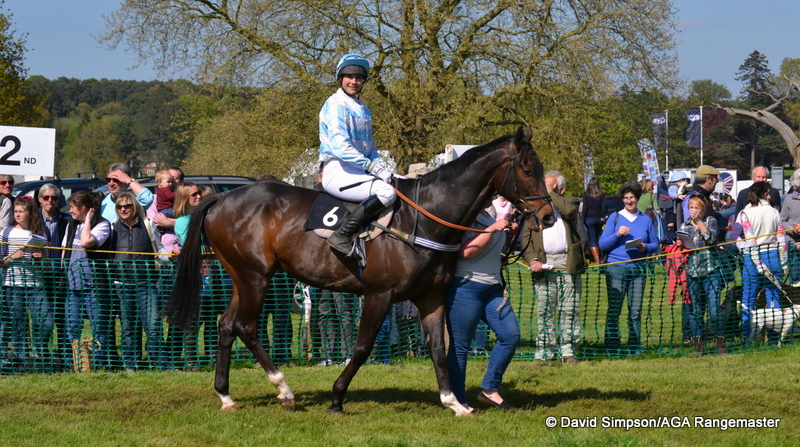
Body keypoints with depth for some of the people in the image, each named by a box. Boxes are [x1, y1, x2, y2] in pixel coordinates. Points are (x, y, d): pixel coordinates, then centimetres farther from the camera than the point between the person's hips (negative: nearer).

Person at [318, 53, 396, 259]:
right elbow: (339, 147, -20)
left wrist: (378, 168, 0)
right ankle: (342, 236, -31)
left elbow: (369, 147, 23)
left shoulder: (363, 109, 18)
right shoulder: (335, 105, -9)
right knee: (386, 191, -29)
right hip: (337, 171, -9)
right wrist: (374, 168, -22)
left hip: (358, 170, 9)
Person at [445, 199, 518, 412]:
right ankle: (458, 401, 4)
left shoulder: (487, 217, 16)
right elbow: (466, 251, -23)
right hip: (466, 287, -9)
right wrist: (492, 229, -21)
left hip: (493, 288, 9)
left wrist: (507, 230, 16)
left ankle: (489, 390, 8)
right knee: (460, 346, -3)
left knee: (511, 335, -2)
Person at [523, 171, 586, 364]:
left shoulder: (569, 203, 11)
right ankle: (544, 352, 3)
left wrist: (550, 194, -5)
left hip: (568, 263, -1)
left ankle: (568, 351, 4)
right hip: (544, 264, 1)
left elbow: (569, 210, -16)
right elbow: (526, 237, 8)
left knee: (570, 310, -1)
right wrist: (532, 259, -8)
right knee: (544, 311, 0)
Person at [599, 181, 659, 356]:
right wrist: (617, 234, -12)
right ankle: (612, 349, -2)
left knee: (636, 311, 1)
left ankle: (635, 349, 7)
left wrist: (645, 248, -5)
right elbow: (602, 244, 4)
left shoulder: (645, 220, 14)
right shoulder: (615, 217, 8)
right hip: (617, 267, -2)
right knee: (614, 310, -5)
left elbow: (655, 243, 16)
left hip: (638, 269, 2)